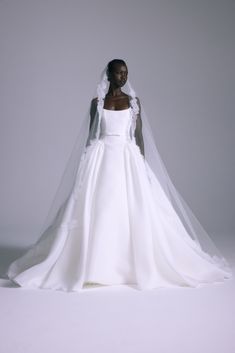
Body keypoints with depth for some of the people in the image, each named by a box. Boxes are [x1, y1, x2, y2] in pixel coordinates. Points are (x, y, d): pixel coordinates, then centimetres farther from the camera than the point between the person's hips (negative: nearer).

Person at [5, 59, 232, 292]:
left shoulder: (134, 101, 9)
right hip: (101, 158, 0)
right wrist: (88, 165, 1)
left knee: (133, 211, -4)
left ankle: (135, 265, 7)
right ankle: (96, 267, 3)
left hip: (128, 159, 0)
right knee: (98, 211, -5)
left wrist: (143, 164, -1)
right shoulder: (97, 102, 8)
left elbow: (139, 135, 7)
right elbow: (90, 136, 8)